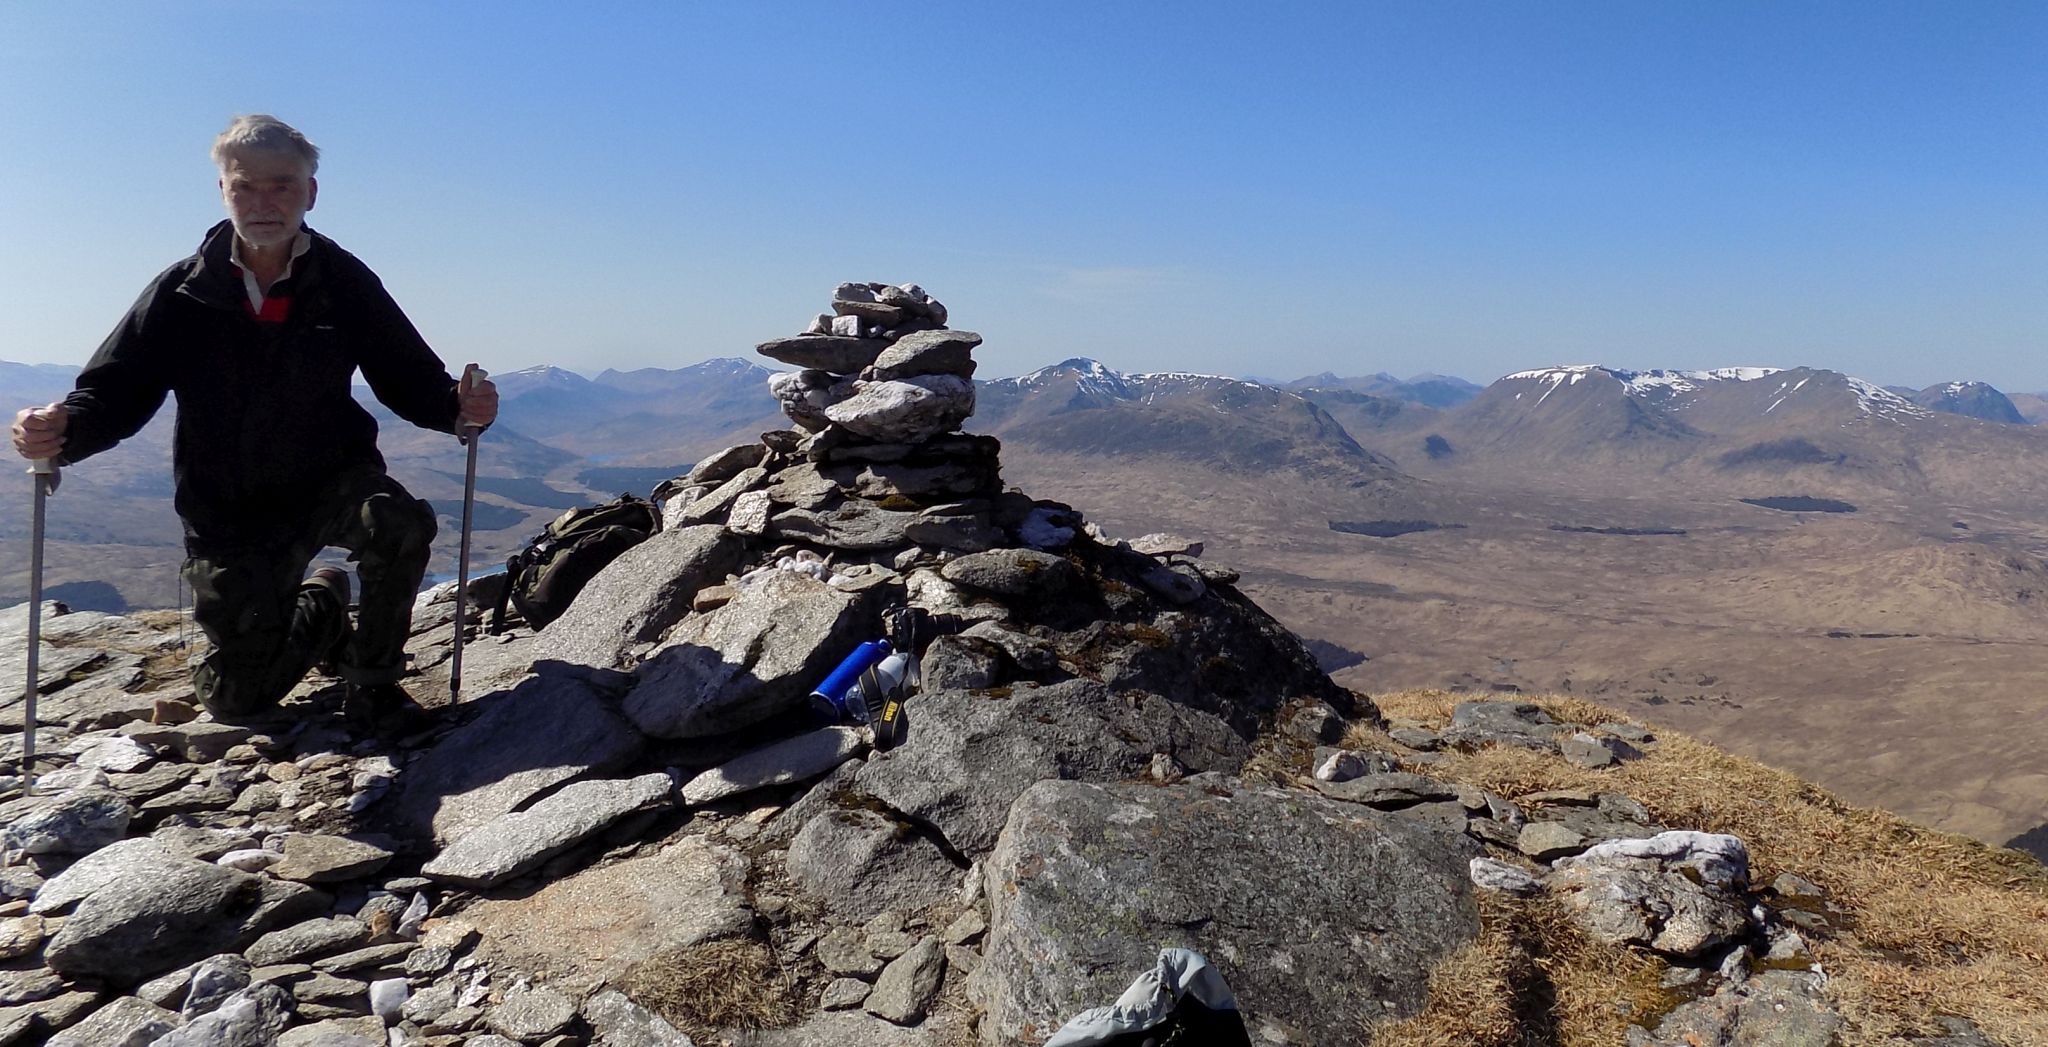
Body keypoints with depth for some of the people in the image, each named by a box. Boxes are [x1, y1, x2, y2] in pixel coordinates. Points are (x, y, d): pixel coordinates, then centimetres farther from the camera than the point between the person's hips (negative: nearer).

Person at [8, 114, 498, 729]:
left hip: (330, 479, -1)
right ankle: (321, 611, 39)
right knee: (235, 700, 6)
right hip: (227, 512, 1)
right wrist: (62, 430, -29)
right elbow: (114, 391, -6)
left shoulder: (345, 284, -8)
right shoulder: (183, 293, -8)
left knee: (401, 524, -37)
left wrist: (458, 408, -30)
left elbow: (409, 380, -7)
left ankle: (372, 681, -11)